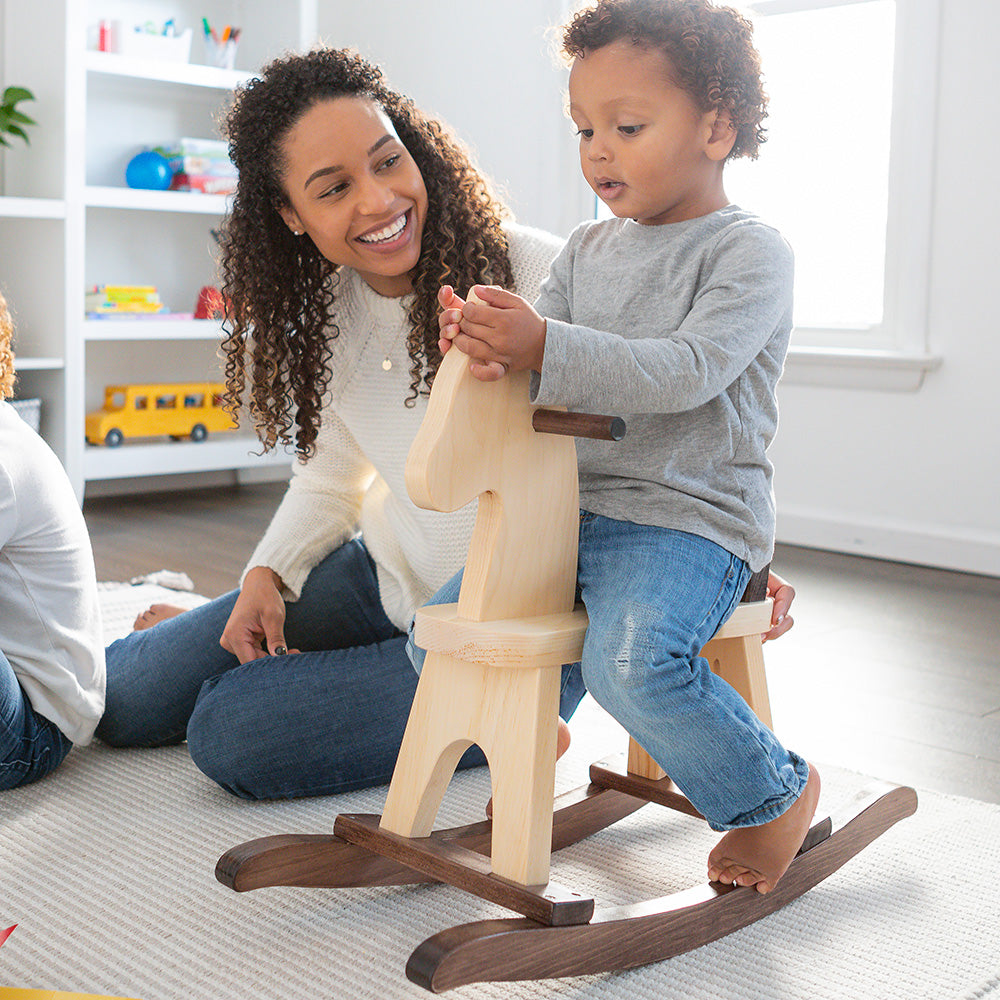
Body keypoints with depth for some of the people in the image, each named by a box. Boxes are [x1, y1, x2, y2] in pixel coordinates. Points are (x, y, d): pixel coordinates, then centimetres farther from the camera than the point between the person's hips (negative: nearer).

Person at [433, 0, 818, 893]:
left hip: (690, 518, -7)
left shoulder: (749, 251, -7)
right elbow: (538, 359, 5)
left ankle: (778, 791, -4)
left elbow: (687, 371, -22)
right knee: (443, 625, 6)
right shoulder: (589, 249, 14)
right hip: (570, 508, 8)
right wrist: (488, 343, -20)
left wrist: (545, 347, -33)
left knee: (631, 657, -32)